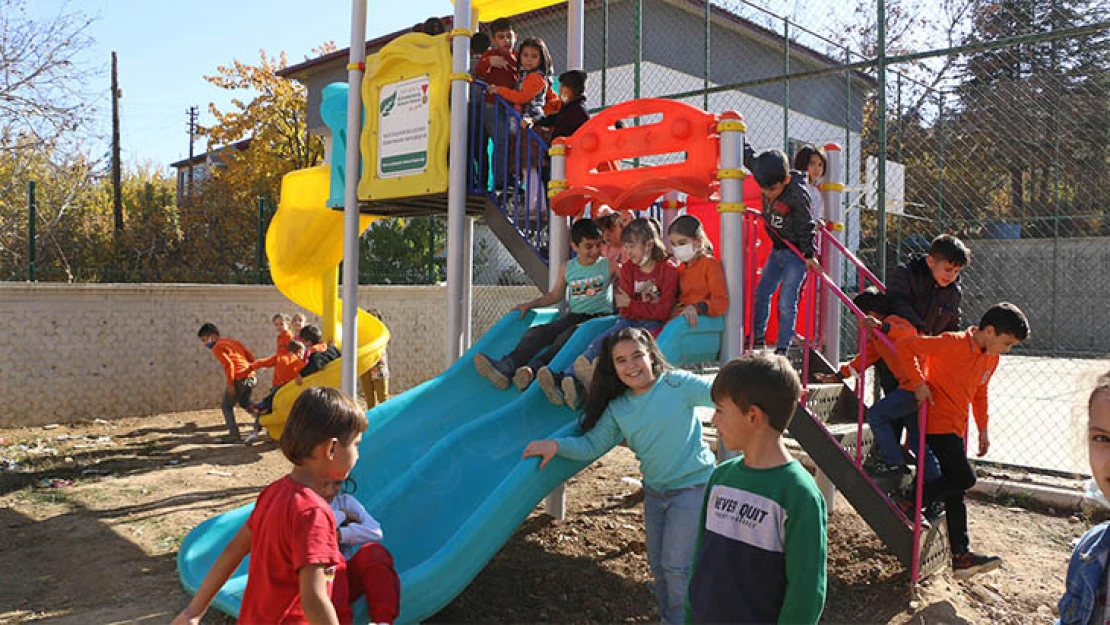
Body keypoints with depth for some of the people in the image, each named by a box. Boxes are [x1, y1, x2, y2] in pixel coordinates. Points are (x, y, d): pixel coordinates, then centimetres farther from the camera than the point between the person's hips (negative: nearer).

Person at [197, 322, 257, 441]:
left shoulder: (217, 348, -4)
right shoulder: (233, 341, 20)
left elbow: (229, 365, -17)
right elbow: (251, 357, 15)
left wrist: (230, 384, -14)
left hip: (238, 379, -8)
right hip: (251, 376, 8)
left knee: (226, 406, 12)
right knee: (244, 403, 29)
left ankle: (234, 434, 6)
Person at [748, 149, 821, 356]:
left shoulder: (797, 194, -24)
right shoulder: (767, 190, -8)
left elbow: (807, 226, -18)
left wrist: (809, 255, -19)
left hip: (797, 253, -7)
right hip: (777, 249, 7)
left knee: (786, 302, -7)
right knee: (761, 293, 13)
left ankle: (782, 348, 3)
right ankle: (757, 337, 27)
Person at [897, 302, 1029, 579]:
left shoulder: (991, 358, 9)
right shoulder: (952, 344, -19)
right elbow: (905, 346, -20)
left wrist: (983, 428, 18)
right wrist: (919, 383, -22)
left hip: (956, 428, 9)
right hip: (936, 425, -9)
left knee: (955, 491, 10)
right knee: (964, 478, -15)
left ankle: (961, 556, 15)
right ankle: (908, 504, 0)